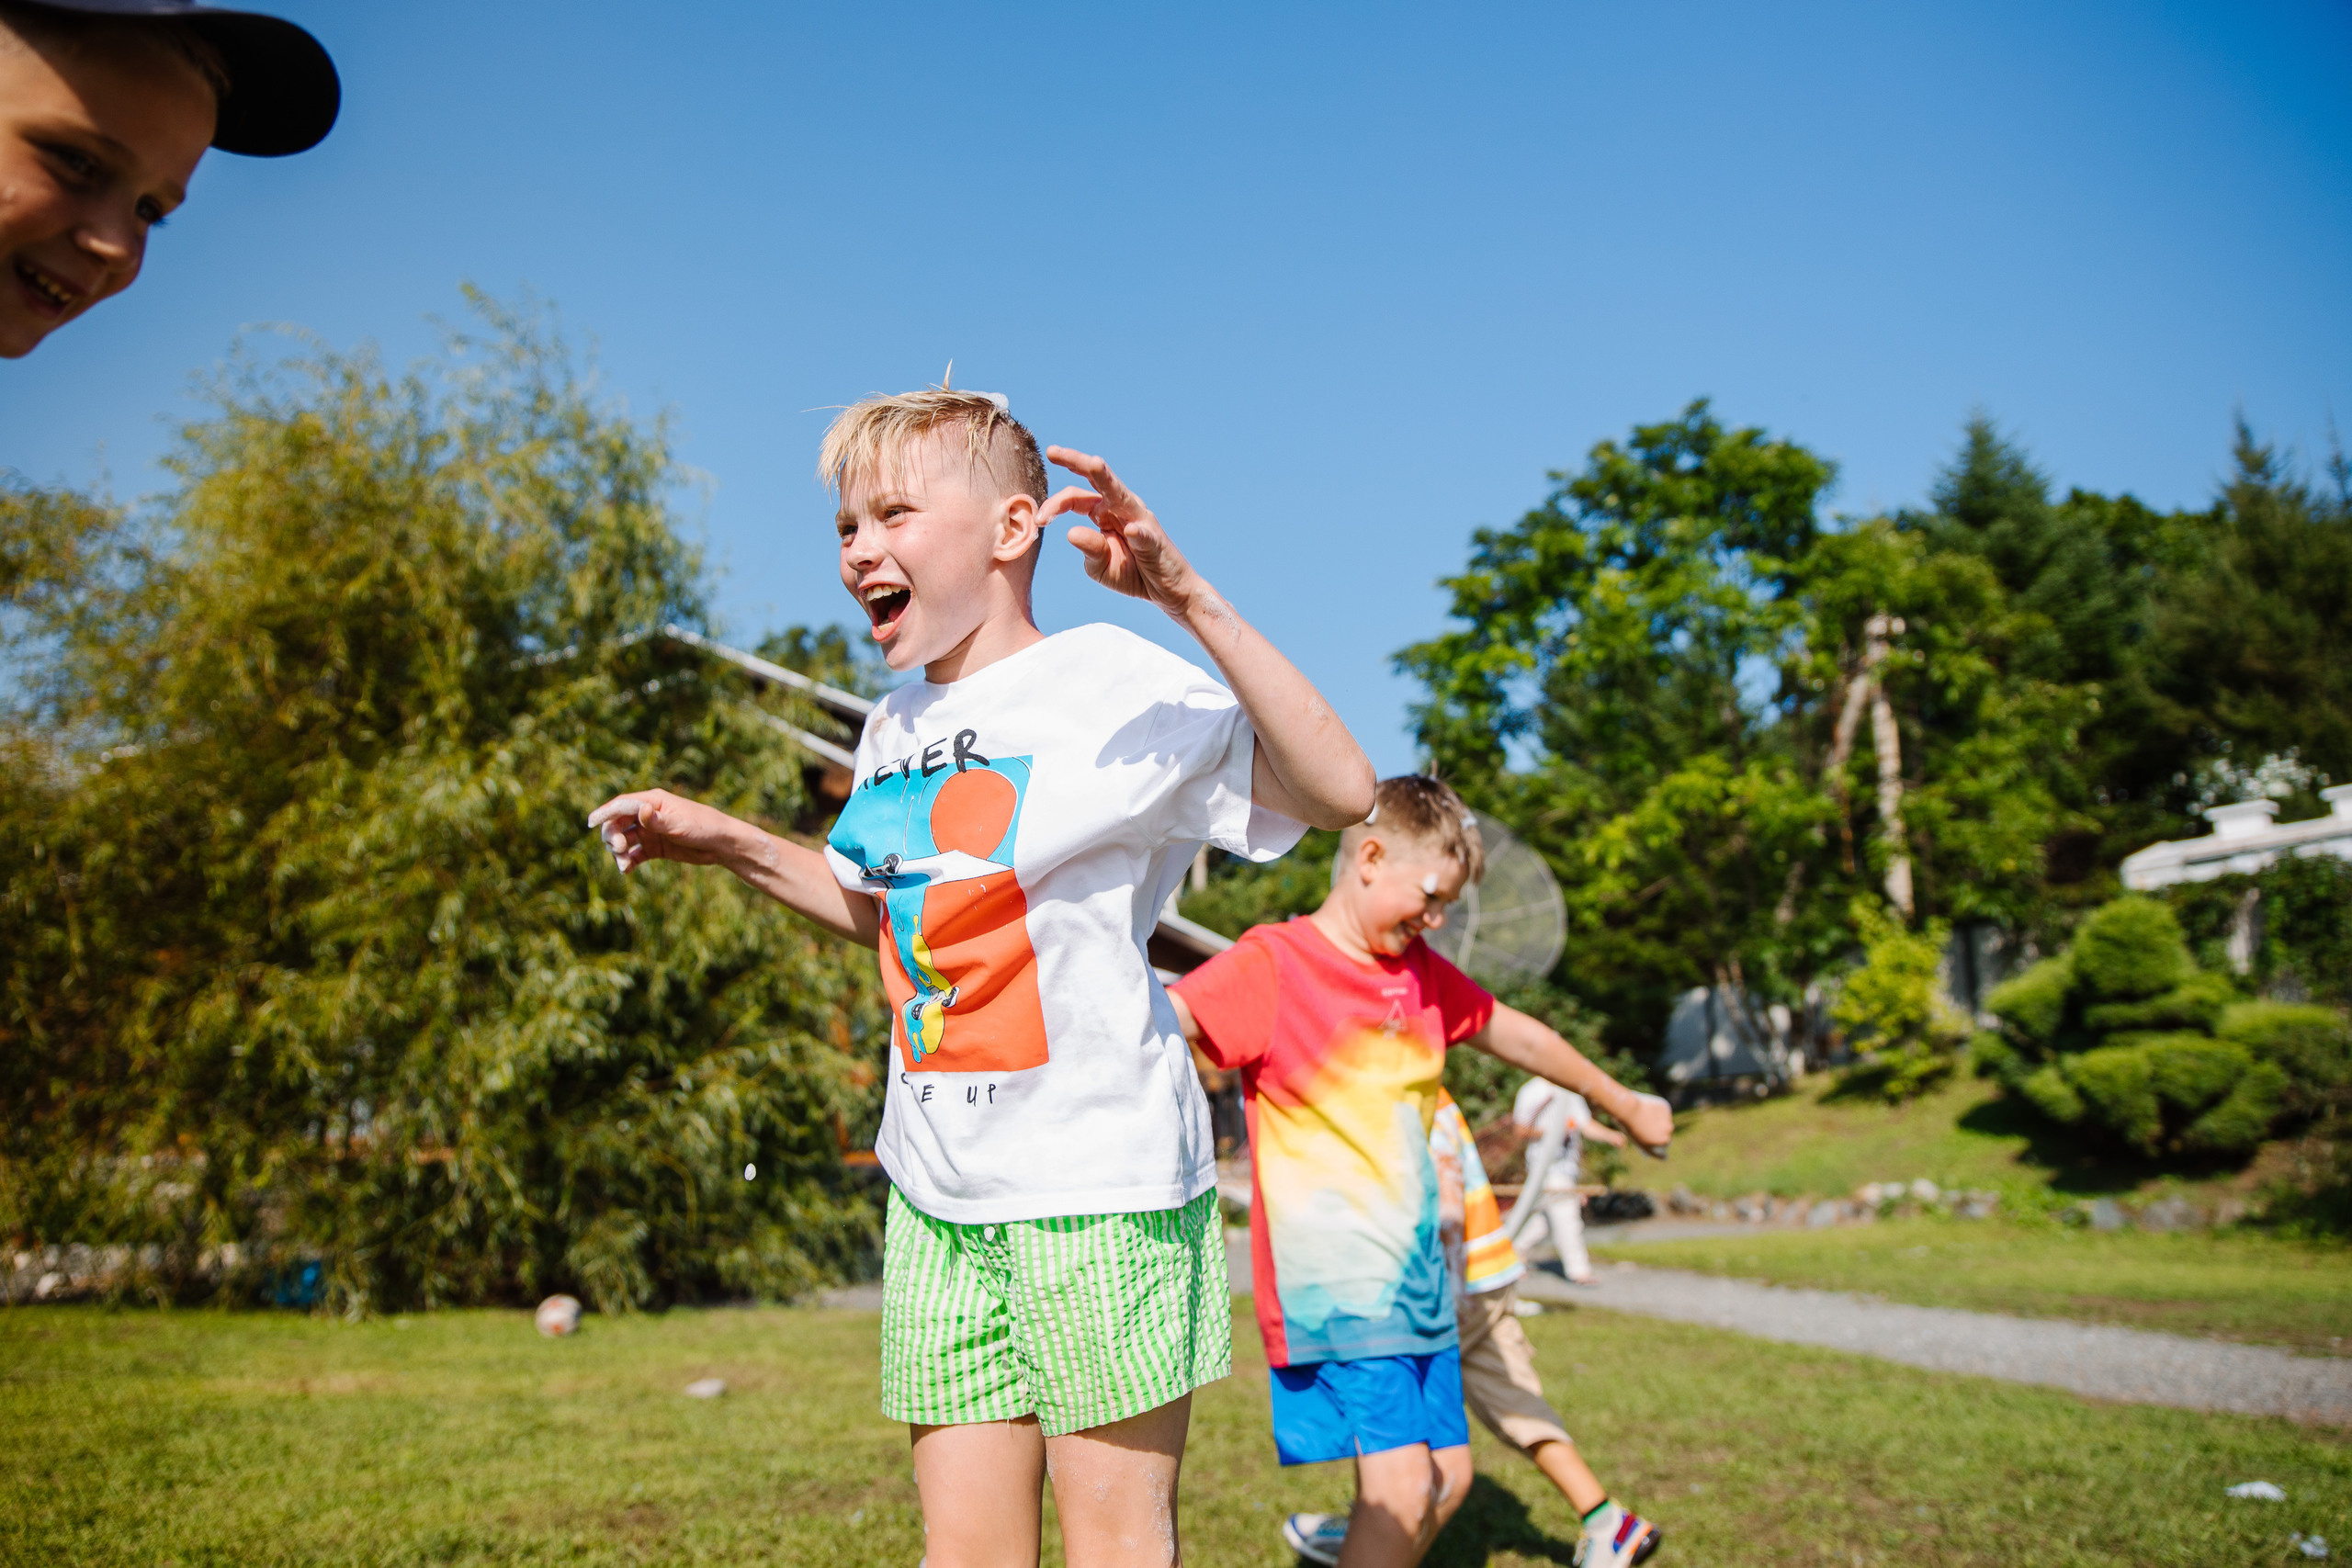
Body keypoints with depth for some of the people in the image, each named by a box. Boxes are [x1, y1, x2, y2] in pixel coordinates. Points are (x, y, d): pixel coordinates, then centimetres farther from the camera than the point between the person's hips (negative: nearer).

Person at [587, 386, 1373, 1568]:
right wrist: (726, 843, 15)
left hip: (1099, 1184, -6)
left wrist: (1192, 604, -32)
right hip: (937, 1197, 7)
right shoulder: (891, 729, 11)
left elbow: (1341, 792, -23)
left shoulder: (1113, 683, -12)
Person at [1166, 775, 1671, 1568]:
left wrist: (1622, 1102, 39)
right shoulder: (1271, 964, -12)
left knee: (1448, 1476, 12)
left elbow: (1519, 1036, 26)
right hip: (1332, 1283, -8)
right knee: (1400, 1485, -17)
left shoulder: (1423, 975, 12)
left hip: (1417, 1277, 8)